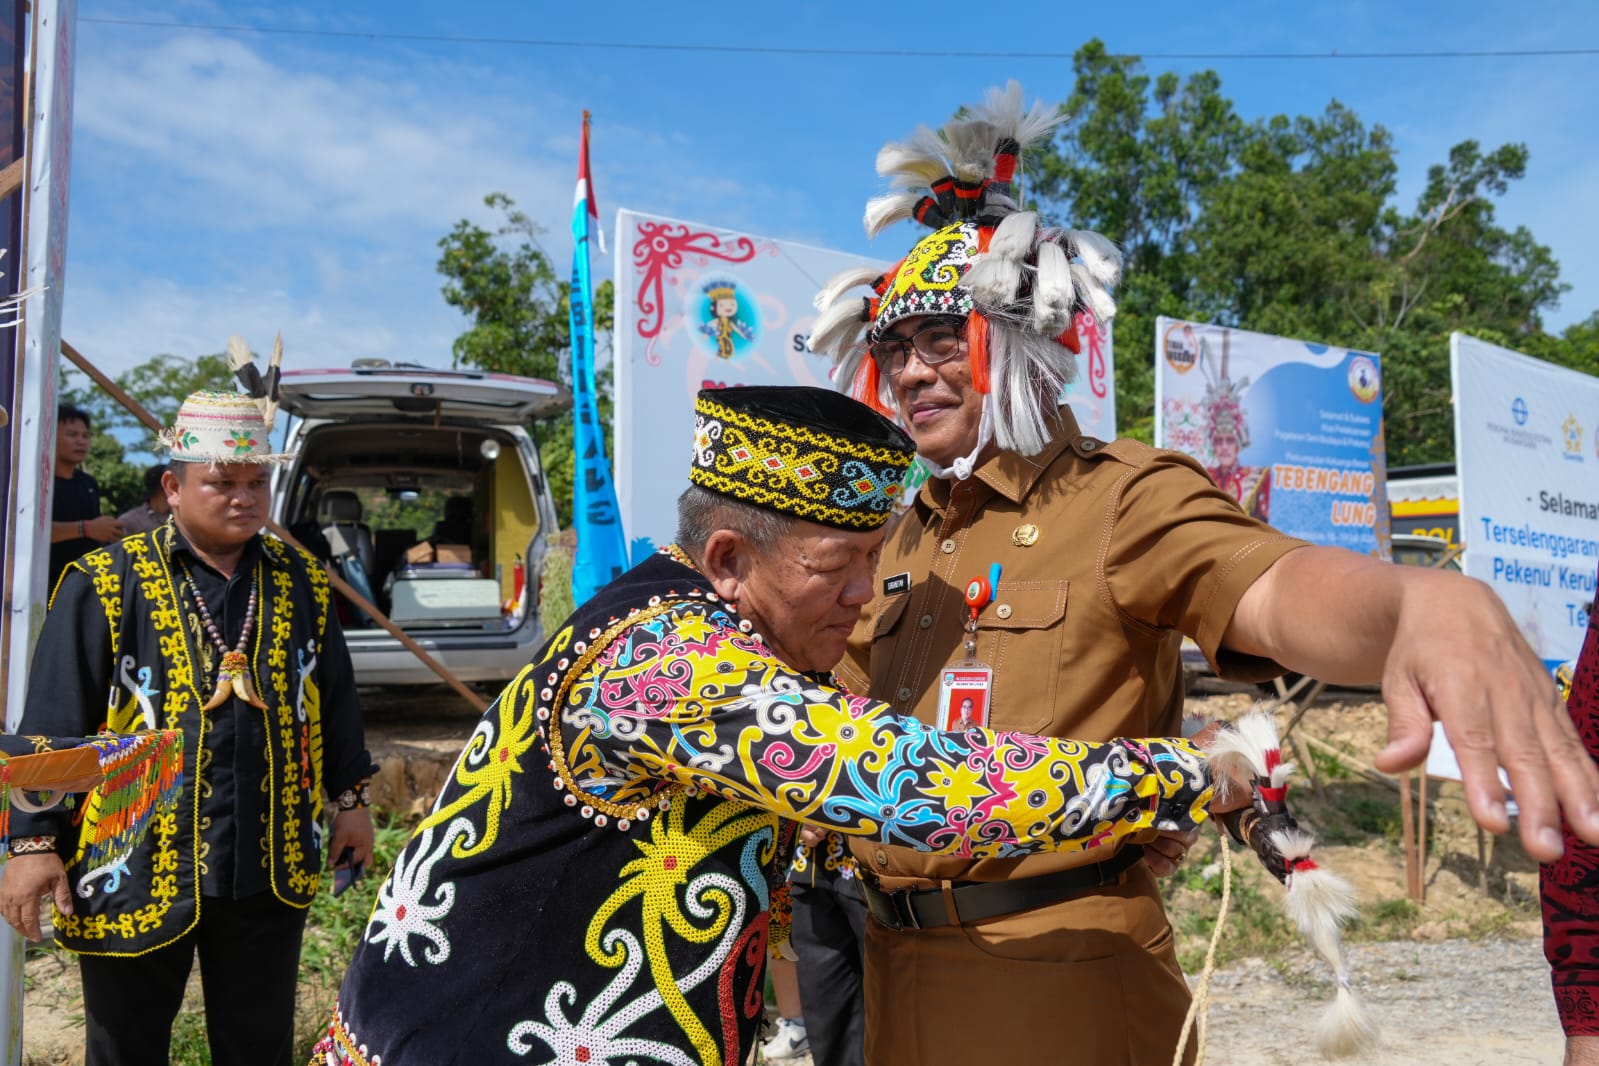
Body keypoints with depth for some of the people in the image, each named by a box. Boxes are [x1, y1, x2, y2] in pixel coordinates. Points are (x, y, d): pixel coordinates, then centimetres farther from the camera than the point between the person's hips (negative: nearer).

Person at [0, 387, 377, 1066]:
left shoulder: (301, 584, 4)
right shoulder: (105, 584, -8)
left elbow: (335, 698, 12)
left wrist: (350, 800, 13)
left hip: (271, 872, 3)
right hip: (135, 874, -3)